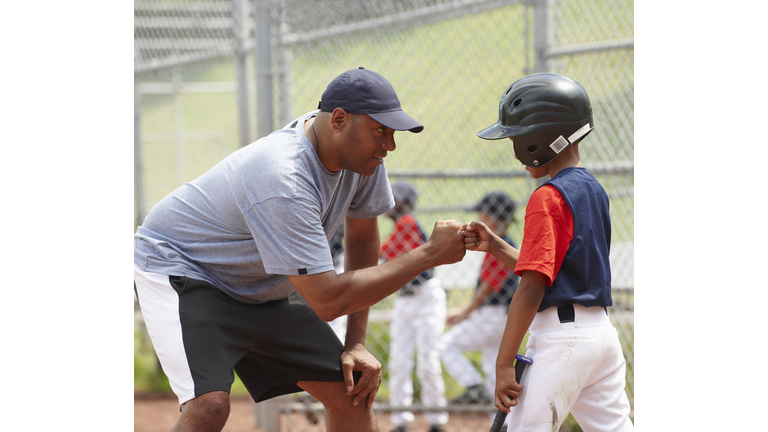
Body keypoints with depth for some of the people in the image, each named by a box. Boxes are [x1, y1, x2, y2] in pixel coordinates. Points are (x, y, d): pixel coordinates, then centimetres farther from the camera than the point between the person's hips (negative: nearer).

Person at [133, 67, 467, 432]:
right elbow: (326, 301, -37)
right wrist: (429, 254, -32)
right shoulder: (284, 182, -37)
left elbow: (362, 237, 5)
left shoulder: (362, 152, -11)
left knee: (352, 391, 1)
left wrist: (356, 344, 1)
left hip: (262, 289, 9)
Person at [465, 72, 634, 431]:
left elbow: (532, 288, -18)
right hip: (602, 332, 9)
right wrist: (495, 246, 13)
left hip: (561, 337, -9)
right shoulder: (594, 190, 14)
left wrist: (504, 364, -16)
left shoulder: (548, 197, -12)